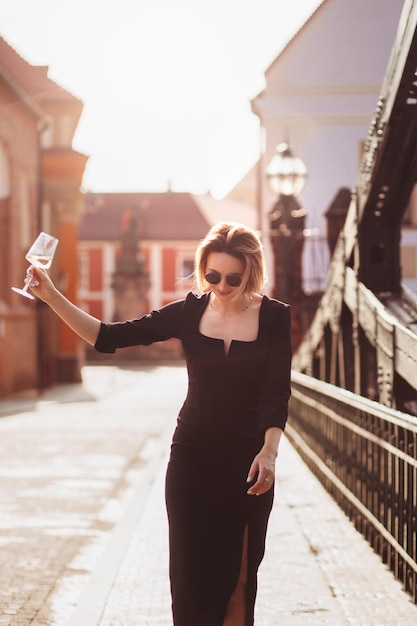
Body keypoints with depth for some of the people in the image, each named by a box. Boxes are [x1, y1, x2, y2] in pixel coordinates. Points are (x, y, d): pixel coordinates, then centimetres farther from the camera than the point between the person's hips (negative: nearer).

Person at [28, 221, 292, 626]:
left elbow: (277, 392, -9)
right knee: (191, 574, 0)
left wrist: (269, 450, -24)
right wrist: (52, 297, -13)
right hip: (192, 459, 2)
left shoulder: (274, 317, -6)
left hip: (247, 463, -1)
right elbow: (108, 338, -3)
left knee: (237, 577, 5)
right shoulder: (190, 312, -1)